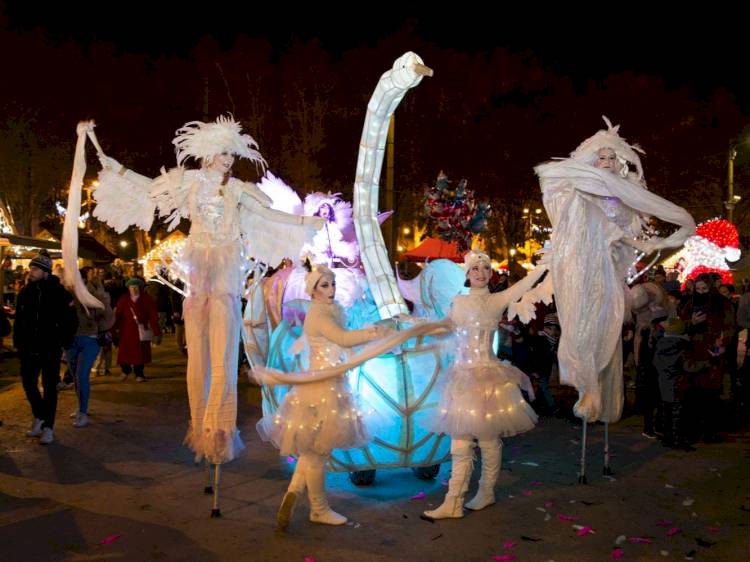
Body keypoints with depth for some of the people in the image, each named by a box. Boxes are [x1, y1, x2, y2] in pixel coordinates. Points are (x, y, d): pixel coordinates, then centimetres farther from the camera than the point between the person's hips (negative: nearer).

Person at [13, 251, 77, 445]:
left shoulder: (59, 292, -8)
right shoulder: (25, 292, 5)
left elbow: (71, 320, -6)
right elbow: (18, 320, 11)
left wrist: (64, 342, -8)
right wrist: (18, 342, 5)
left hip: (50, 349, -4)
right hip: (29, 349, 5)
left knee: (49, 387, 2)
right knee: (29, 384, 10)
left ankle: (48, 427, 8)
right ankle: (39, 417, 32)